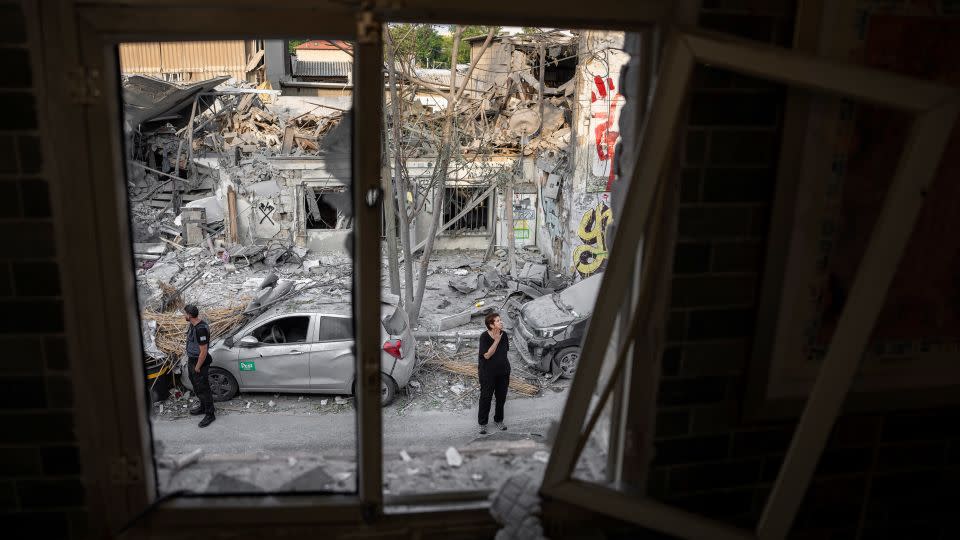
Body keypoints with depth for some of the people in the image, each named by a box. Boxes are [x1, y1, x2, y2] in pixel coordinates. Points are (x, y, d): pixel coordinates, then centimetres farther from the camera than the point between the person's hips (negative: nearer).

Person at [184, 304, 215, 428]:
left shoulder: (201, 329, -30)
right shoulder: (193, 325, 1)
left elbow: (203, 351, -27)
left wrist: (197, 367, -19)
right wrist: (189, 360, 17)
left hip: (199, 363, -10)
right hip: (192, 361, 10)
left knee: (203, 389, 2)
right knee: (197, 387, 23)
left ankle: (210, 415, 13)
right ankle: (203, 407, 41)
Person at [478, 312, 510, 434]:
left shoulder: (503, 335, -4)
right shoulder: (484, 337, -19)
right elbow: (487, 355, -24)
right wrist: (496, 340, -26)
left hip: (503, 371, 5)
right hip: (488, 372, -5)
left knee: (501, 397, 14)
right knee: (486, 397, 4)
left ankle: (499, 420, 33)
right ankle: (482, 423, 18)